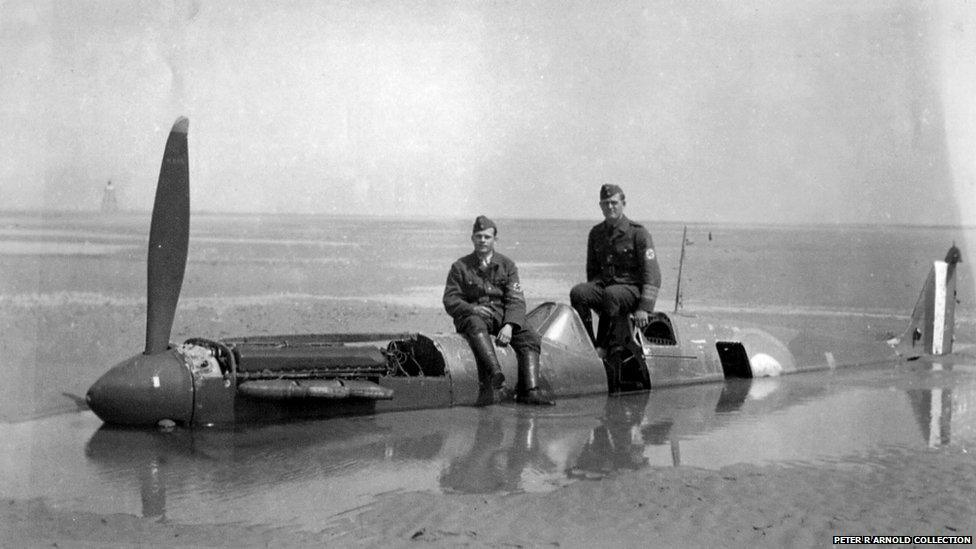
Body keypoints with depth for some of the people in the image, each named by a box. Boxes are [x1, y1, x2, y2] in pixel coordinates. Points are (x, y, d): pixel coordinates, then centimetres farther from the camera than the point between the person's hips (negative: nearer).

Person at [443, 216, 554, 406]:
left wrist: (509, 325, -19)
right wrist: (472, 308, -19)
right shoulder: (460, 267, 9)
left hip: (501, 316, 3)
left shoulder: (507, 265, 11)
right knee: (476, 326, -38)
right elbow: (450, 301, 2)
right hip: (472, 316, -3)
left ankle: (530, 390, -34)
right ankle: (495, 376, -60)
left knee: (529, 337, -22)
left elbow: (516, 301, 1)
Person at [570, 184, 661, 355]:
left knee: (611, 294, -38)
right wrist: (593, 293, 5)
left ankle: (605, 347, -27)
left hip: (632, 288, -5)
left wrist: (644, 308, -21)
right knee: (577, 292, -25)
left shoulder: (638, 232, -6)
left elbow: (652, 274, -12)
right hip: (604, 284, 5)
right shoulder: (596, 233, 11)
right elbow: (592, 270, 22)